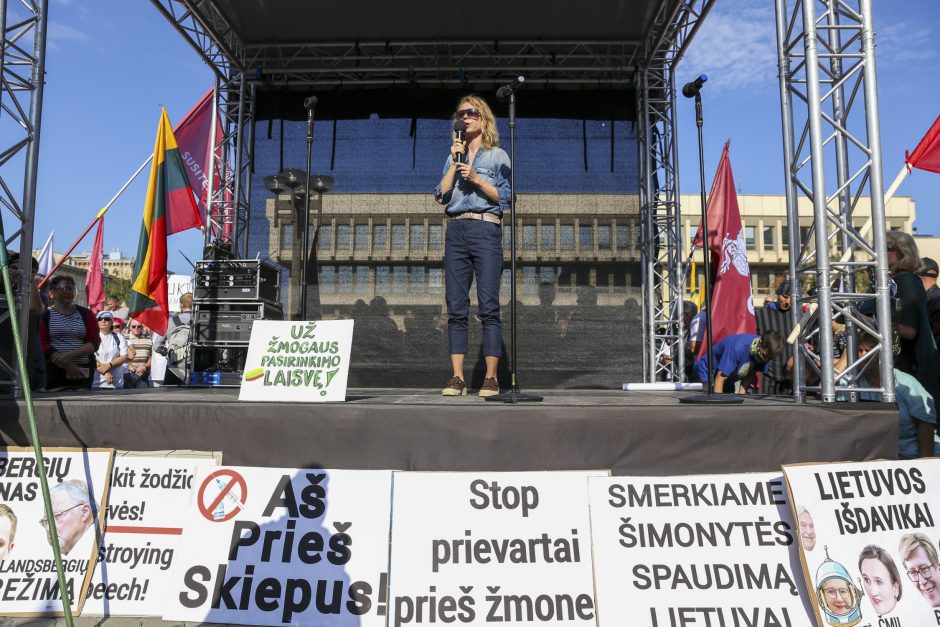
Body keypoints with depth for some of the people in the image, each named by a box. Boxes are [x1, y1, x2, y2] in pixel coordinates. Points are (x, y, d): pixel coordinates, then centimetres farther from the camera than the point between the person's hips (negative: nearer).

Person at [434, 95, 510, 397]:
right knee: (456, 307, -1)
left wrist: (476, 179, -7)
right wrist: (454, 162, 2)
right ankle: (457, 377, 1)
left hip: (486, 228, -4)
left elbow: (505, 197, 1)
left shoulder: (498, 156, 10)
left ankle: (491, 378, -6)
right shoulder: (454, 157, 21)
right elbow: (441, 195, 8)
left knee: (488, 306, -9)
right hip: (456, 230, 4)